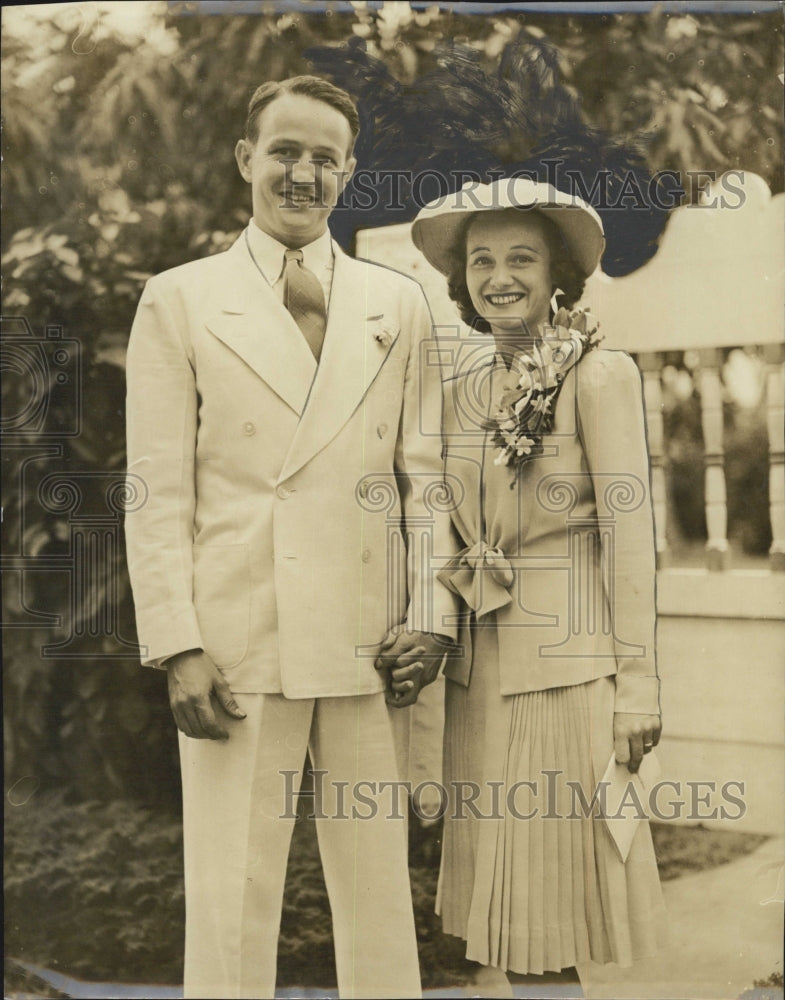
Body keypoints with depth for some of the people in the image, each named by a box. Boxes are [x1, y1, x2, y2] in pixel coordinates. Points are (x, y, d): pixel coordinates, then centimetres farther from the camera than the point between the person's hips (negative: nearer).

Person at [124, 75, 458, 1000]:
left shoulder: (399, 305, 13)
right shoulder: (179, 301, 6)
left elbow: (426, 472, 11)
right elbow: (156, 491, 1)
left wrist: (430, 613, -1)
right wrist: (178, 648, -7)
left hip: (368, 651, 2)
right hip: (237, 646, -2)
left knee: (381, 901, 9)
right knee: (229, 905, 3)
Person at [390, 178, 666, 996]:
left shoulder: (599, 375, -7)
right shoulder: (460, 381, 9)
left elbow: (627, 532, -10)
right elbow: (448, 529, 12)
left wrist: (636, 687, -11)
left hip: (567, 661, -5)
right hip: (479, 660, 5)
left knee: (549, 905, 4)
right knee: (491, 911, 11)